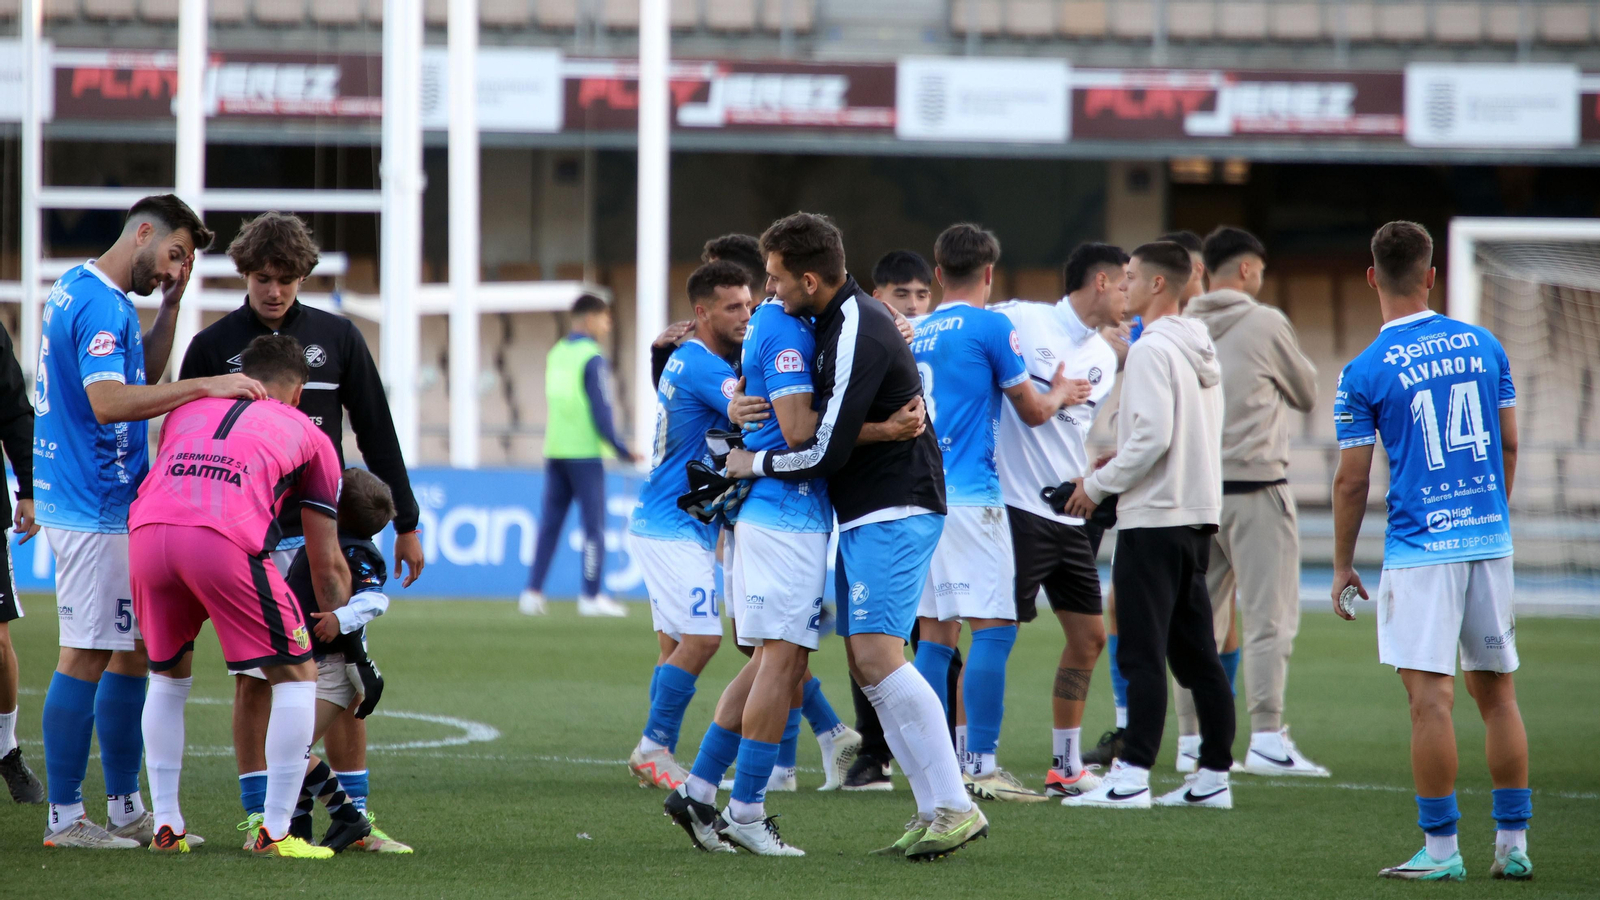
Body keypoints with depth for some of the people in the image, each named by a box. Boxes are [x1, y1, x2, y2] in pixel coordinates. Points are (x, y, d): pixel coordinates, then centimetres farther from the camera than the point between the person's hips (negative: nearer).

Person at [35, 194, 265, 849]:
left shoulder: (75, 289, 16)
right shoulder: (102, 305, -16)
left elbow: (143, 379, 25)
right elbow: (110, 401, -28)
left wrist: (171, 305, 14)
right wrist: (204, 386, -29)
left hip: (108, 506, 11)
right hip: (95, 507, -11)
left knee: (132, 650, 13)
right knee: (87, 656, -8)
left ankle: (126, 811, 18)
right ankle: (65, 818, -6)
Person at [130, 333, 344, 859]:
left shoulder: (186, 411, 35)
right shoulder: (308, 438, 28)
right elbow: (327, 566, 31)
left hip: (148, 534, 4)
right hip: (225, 540, -4)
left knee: (169, 677, 27)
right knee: (296, 677, 12)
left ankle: (166, 826, 24)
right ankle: (275, 831, 6)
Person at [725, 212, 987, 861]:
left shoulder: (857, 337, -19)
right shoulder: (836, 319, 12)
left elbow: (827, 453, -21)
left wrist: (755, 464, -5)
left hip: (894, 512, -10)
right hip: (864, 515, 10)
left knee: (877, 655, -18)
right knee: (866, 664, 6)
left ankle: (956, 807, -18)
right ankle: (934, 812, 6)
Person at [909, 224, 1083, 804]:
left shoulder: (916, 336, 15)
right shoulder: (991, 327, -5)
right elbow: (1032, 412, 3)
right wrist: (1059, 395, 25)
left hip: (923, 495, 7)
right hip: (970, 495, -7)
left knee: (937, 632, 9)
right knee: (992, 627, -8)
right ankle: (980, 765, -15)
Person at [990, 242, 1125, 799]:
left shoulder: (1105, 359, 14)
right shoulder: (1019, 321, -8)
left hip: (1072, 516, 8)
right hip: (1017, 507, -8)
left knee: (1088, 637, 9)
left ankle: (1066, 767, 20)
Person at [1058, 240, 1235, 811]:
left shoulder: (1152, 350, -13)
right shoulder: (1200, 349, 15)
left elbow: (1153, 437, -20)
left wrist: (1098, 485, -10)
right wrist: (1118, 464, 17)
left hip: (1153, 518, -9)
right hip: (1198, 514, 9)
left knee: (1142, 652, -9)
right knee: (1195, 651, 10)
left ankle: (1132, 777, -12)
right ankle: (1214, 775, 10)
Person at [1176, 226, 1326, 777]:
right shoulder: (1265, 324, -6)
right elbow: (1306, 394, 6)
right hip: (1255, 486, -5)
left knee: (1200, 620, 11)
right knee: (1269, 617, -5)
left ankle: (1192, 740, 12)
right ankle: (1267, 738, -12)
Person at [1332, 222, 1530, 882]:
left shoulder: (1364, 372, -7)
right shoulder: (1482, 345, 5)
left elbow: (1352, 480, -4)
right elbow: (1509, 444, 12)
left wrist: (1342, 564, 7)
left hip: (1420, 548, -5)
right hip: (1489, 538, 5)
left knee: (1431, 697, -4)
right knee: (1496, 691, 11)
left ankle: (1441, 849, -4)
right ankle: (1513, 844, 13)